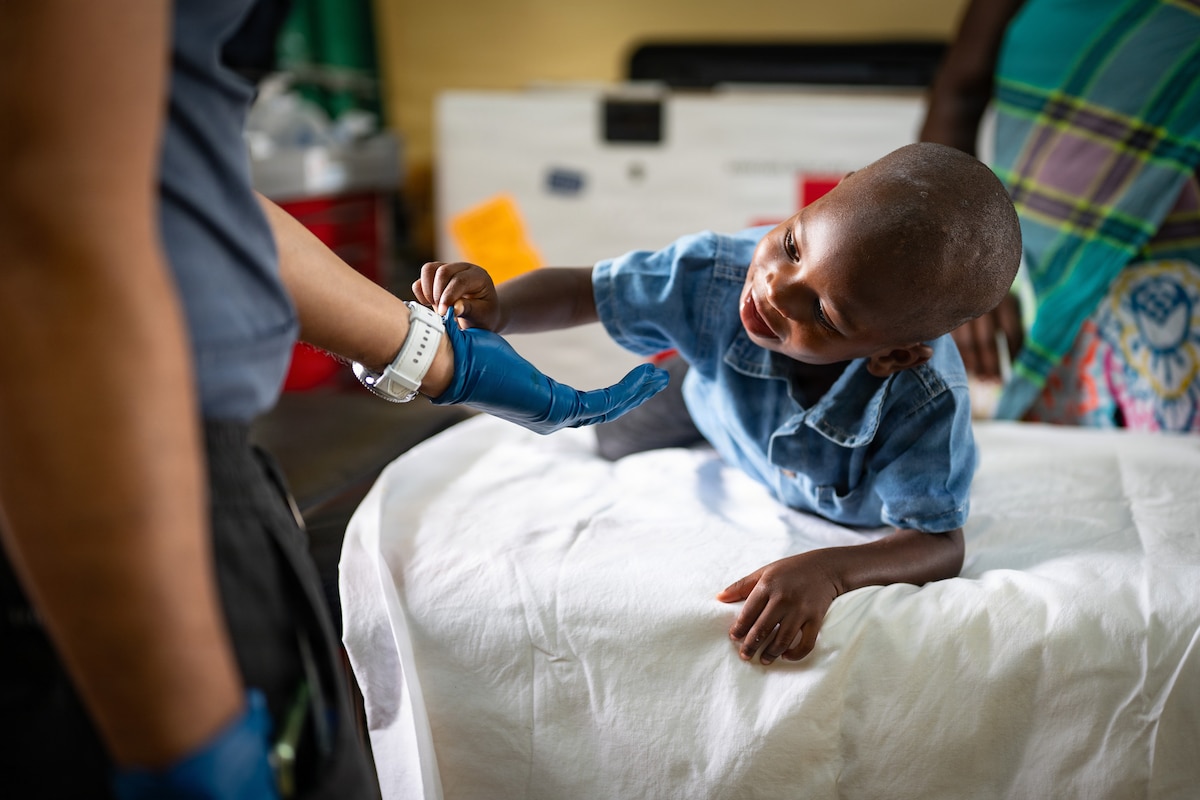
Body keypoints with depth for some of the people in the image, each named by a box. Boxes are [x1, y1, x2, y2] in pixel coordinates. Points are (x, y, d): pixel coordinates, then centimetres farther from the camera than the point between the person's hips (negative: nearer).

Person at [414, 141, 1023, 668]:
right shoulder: (715, 274, -41)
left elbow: (940, 545, -43)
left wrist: (828, 571, -63)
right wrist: (493, 310, -50)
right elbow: (579, 293, -28)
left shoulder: (928, 406, -48)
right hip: (718, 426, 3)